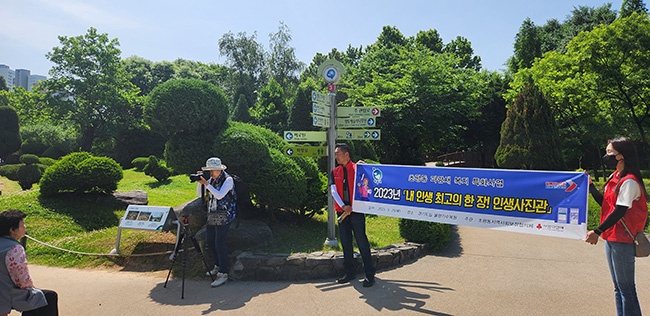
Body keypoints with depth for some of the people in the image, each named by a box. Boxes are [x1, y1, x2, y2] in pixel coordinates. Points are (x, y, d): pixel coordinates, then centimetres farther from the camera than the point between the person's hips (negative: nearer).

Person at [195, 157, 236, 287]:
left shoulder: (228, 179, -11)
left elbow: (219, 195, -23)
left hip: (223, 217, -8)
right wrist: (199, 182, -4)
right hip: (211, 216, 8)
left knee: (220, 245, -9)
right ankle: (218, 266, 32)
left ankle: (223, 274, -2)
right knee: (210, 242, 14)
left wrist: (206, 184, -23)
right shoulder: (211, 180, 10)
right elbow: (200, 194, 12)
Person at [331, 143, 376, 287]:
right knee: (345, 243, 11)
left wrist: (352, 207, -14)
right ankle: (349, 273, 22)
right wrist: (343, 206, -9)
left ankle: (370, 274, 6)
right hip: (342, 211, 5)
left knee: (362, 242, -3)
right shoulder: (335, 172, 10)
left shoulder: (358, 168, -3)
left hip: (356, 211, -5)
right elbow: (333, 191, 2)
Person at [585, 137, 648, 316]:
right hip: (611, 237, 9)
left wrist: (598, 231, -23)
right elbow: (605, 203, 12)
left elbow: (620, 211, -21)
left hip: (622, 240, -9)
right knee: (618, 287, 16)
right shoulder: (615, 177, 11)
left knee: (626, 287, 0)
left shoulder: (629, 181, -16)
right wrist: (590, 186, 2)